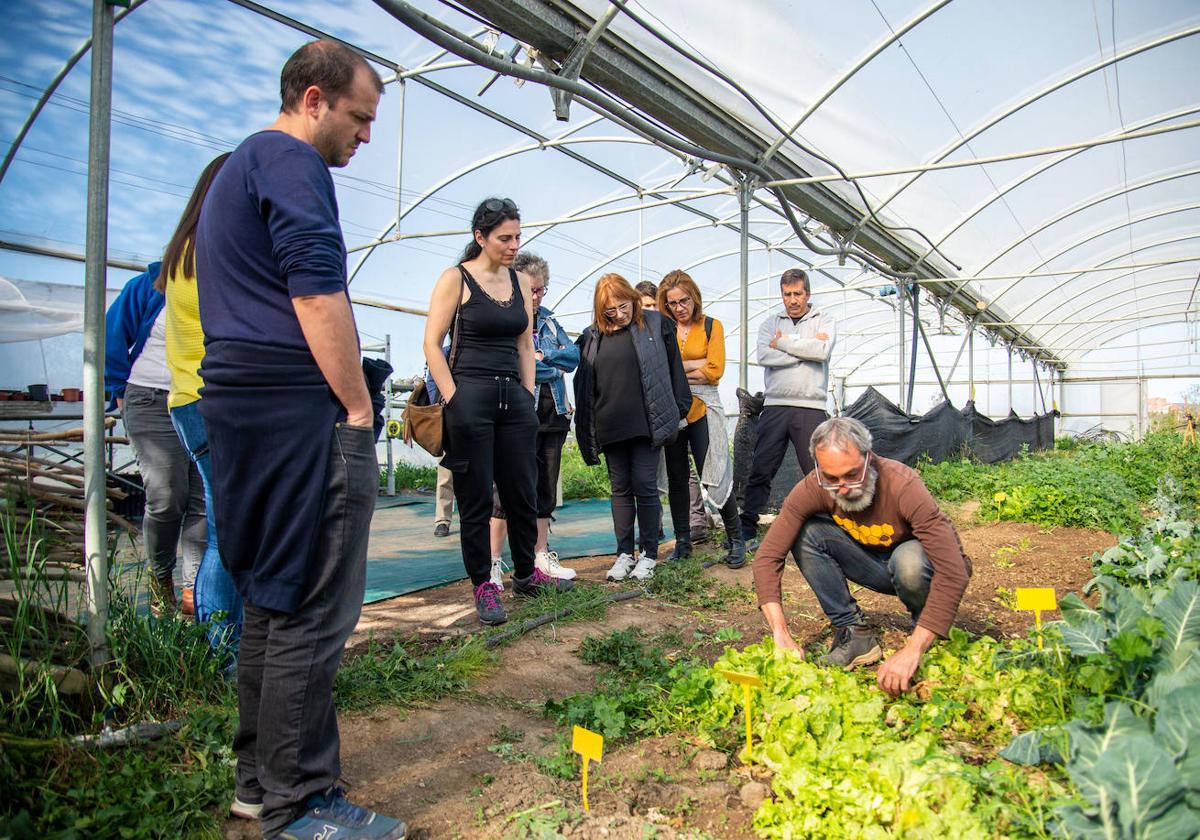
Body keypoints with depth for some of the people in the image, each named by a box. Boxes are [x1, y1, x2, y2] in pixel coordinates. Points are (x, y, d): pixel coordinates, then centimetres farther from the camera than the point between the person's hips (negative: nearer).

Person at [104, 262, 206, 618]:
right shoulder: (149, 287, 1)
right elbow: (111, 338, 5)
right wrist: (120, 391, 3)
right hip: (152, 405, -3)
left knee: (205, 499, -4)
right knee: (166, 499, -7)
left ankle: (193, 590, 1)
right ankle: (160, 575, 19)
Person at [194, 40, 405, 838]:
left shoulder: (236, 168, 26)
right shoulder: (291, 162, -6)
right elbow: (317, 293, -17)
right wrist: (360, 410, -13)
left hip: (240, 412, 11)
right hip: (301, 411, -11)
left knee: (274, 599, 15)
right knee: (312, 611, -5)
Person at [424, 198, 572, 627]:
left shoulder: (520, 281, 13)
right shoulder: (456, 278, -3)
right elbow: (432, 344, -7)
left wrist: (529, 395, 9)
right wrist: (453, 400, -12)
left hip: (514, 396, 5)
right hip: (470, 395, -5)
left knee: (523, 491, 11)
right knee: (476, 497, 1)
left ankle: (525, 573, 27)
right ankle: (483, 585, 13)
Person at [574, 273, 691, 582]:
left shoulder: (656, 325, 2)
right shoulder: (593, 337, 9)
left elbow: (675, 370, 5)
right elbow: (584, 382, 15)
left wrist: (679, 410, 3)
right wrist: (588, 424, 10)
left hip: (646, 423, -3)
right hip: (610, 426, 3)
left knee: (644, 486, -3)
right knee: (620, 489, 9)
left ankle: (649, 554, 9)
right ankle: (624, 553, 17)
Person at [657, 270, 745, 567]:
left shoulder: (711, 326, 5)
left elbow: (714, 371, -6)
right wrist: (696, 364, -10)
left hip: (703, 408, -2)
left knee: (714, 475, -4)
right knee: (676, 477, 8)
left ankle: (736, 540, 8)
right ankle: (682, 541, 18)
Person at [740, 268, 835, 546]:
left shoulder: (823, 321, 9)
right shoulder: (770, 322, 13)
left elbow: (822, 350, -13)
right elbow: (763, 355, -6)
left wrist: (782, 342, -5)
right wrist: (805, 349, -8)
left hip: (811, 408, -1)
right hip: (775, 406, 1)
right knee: (760, 470, 0)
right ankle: (747, 530, 6)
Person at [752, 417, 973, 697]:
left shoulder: (902, 485, -34)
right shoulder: (813, 489, -22)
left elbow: (955, 571, -39)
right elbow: (767, 557, -23)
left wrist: (913, 649, -45)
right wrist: (781, 635, -34)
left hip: (923, 572, -3)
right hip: (875, 564, 4)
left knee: (909, 560, -37)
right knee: (805, 533, -19)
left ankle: (925, 638, -5)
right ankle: (855, 635, -10)